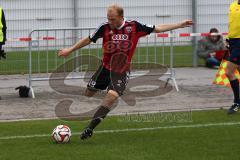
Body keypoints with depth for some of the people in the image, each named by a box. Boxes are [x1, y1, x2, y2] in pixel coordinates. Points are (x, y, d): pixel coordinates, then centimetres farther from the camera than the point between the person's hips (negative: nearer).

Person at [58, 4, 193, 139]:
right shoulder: (105, 28, -10)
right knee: (89, 93, 9)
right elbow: (89, 40, 5)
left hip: (122, 71, -3)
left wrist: (180, 25, 0)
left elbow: (157, 29, 0)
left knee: (111, 97, -21)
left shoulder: (134, 26, -10)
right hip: (105, 67, 3)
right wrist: (70, 50, 11)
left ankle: (90, 128, -20)